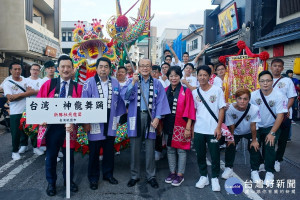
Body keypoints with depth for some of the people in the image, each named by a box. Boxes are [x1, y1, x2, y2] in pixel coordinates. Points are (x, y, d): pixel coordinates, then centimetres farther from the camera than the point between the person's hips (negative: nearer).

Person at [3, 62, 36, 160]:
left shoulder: (26, 80, 7)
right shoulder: (7, 83, -3)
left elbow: (32, 92, -3)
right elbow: (10, 97, -15)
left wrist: (17, 95, -16)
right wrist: (25, 93, -12)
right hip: (15, 112, -3)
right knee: (16, 132, 2)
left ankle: (35, 146, 30)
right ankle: (15, 151, 18)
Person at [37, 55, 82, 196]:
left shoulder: (77, 87, 0)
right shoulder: (49, 84, 1)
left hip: (69, 126, 0)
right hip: (52, 125, 0)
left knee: (69, 154, 13)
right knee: (51, 155, 11)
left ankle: (69, 180, 33)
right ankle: (51, 182, 30)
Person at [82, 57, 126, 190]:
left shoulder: (115, 83, 4)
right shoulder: (89, 83, -6)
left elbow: (119, 102, 9)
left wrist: (117, 119, 9)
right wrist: (86, 122, -6)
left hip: (110, 124, 3)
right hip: (94, 123, -3)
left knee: (109, 150, 13)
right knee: (94, 152, 7)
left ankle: (108, 174, 32)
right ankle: (93, 178, 25)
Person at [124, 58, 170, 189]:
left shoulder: (157, 84, 7)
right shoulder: (133, 81, 8)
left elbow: (160, 101, 1)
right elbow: (126, 96, -7)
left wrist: (157, 118, -9)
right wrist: (133, 82, -17)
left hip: (150, 117, 0)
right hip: (136, 116, 1)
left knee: (150, 148, 5)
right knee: (135, 148, 7)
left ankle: (151, 176, 20)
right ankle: (134, 175, 22)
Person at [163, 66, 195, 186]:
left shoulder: (186, 91, -5)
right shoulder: (165, 91, 7)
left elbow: (189, 110, -7)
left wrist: (188, 127, -11)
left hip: (181, 125, -4)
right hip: (168, 125, 4)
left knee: (181, 150, 3)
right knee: (170, 149, 12)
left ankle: (180, 175, 16)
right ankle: (172, 172, 26)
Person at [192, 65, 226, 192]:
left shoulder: (217, 90, -3)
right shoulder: (194, 92, 6)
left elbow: (221, 109, -3)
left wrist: (218, 127, -10)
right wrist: (191, 128, 6)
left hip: (213, 130, -3)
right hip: (198, 130, 3)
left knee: (215, 155, 5)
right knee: (200, 155, 11)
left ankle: (215, 178, 22)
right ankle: (203, 177, 28)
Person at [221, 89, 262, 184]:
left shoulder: (254, 109, -33)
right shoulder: (230, 109, -32)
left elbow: (253, 125, -23)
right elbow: (231, 126, -20)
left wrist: (254, 140, -13)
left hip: (249, 132, 0)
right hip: (236, 132, 1)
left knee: (254, 148, -11)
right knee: (230, 146, -7)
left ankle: (254, 171, 9)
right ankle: (228, 168, 15)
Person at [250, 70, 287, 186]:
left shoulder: (279, 96, -14)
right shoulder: (254, 95, -9)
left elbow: (280, 116, -14)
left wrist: (272, 133, -17)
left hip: (272, 127, -2)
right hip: (257, 127, 2)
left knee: (269, 147, -16)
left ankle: (270, 172, 4)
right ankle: (257, 166, 20)